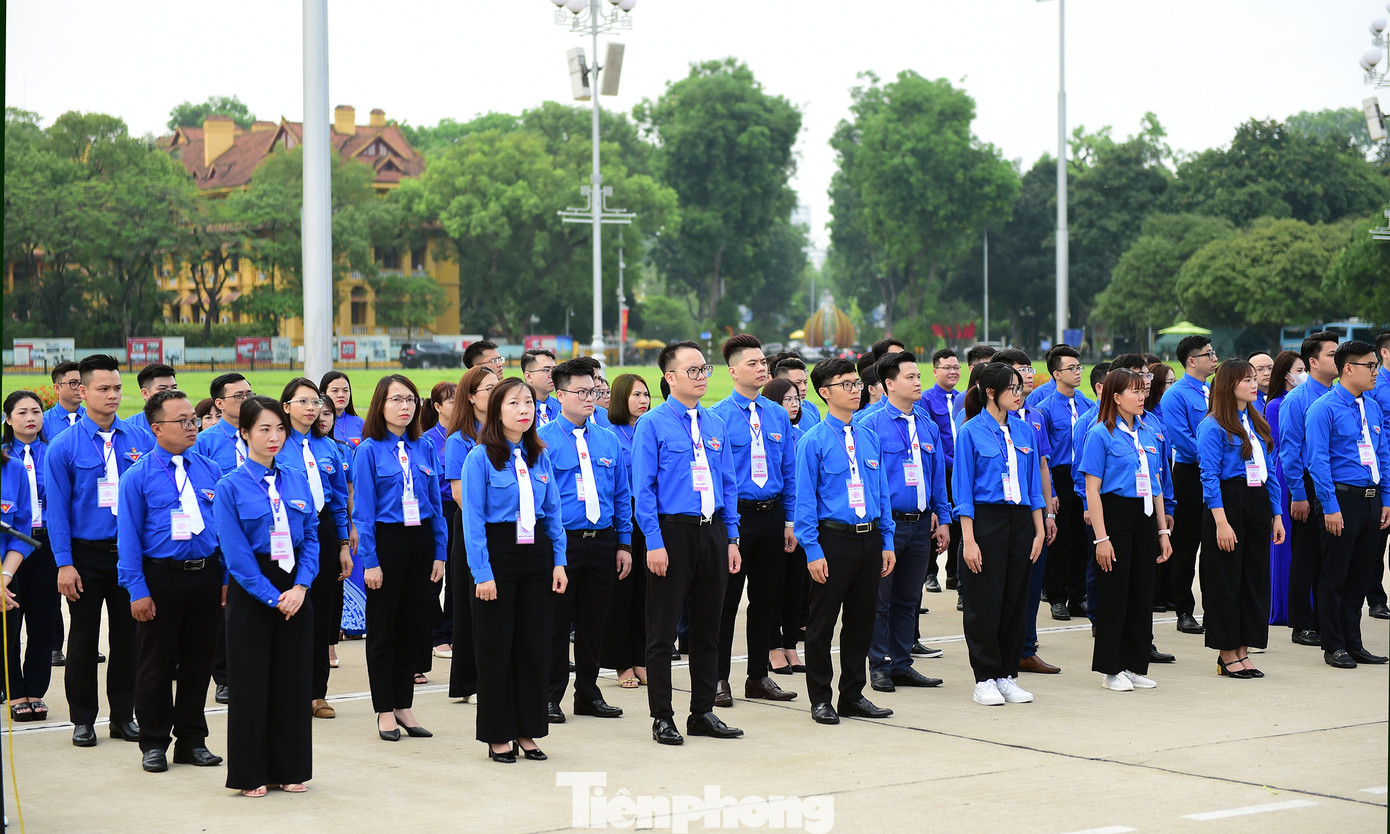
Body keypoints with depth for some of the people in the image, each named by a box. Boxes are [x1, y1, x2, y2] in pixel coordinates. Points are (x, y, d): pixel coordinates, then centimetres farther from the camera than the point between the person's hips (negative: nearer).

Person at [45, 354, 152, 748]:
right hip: (86, 555, -2)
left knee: (127, 636, 8)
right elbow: (57, 509, -7)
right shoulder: (64, 446, -5)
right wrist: (64, 564, -10)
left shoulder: (141, 441, 2)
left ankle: (123, 716, 19)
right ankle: (82, 719, 17)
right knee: (83, 638, 7)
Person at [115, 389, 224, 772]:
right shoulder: (138, 476, -4)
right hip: (161, 577, -3)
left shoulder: (211, 471, 7)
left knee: (199, 661, 11)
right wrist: (137, 590, -12)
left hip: (206, 575, 3)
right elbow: (128, 536, -6)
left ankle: (192, 740, 22)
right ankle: (154, 744, 16)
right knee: (156, 664, 5)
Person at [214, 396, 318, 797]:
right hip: (251, 593, -4)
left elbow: (311, 538, 6)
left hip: (295, 590, 4)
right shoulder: (231, 487, -6)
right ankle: (250, 774, 12)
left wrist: (300, 587, -9)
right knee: (251, 682, 1)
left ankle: (290, 770, 19)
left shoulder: (297, 482, 7)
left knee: (293, 679, 8)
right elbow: (236, 554, -11)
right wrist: (273, 597, -15)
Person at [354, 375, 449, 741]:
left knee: (414, 625, 9)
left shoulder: (424, 449, 7)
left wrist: (440, 552, 4)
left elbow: (436, 503, 9)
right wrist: (370, 560, -13)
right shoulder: (370, 450, -6)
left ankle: (403, 706, 19)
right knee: (383, 628, 4)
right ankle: (385, 711, 12)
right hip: (386, 538, -4)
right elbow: (363, 509, -8)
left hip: (420, 540, 5)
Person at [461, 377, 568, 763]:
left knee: (535, 644, 7)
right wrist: (482, 572, -16)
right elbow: (473, 518, -10)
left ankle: (527, 731, 17)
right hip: (498, 552, -5)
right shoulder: (481, 457, -7)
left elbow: (553, 511, 11)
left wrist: (559, 560, 2)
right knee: (496, 647, 1)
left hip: (537, 552, 5)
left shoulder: (539, 456, 9)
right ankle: (498, 735, 11)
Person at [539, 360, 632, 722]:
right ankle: (550, 696, 12)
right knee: (556, 621, 1)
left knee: (594, 621, 11)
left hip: (602, 541, 4)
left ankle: (588, 693, 23)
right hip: (561, 542, -4)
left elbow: (622, 497, 14)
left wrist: (624, 544, 8)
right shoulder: (543, 440, -5)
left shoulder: (608, 441, 10)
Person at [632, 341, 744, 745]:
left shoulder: (717, 425, 12)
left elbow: (729, 485, 14)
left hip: (713, 531, 5)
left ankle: (703, 713, 20)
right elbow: (643, 488, -9)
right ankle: (662, 718, 7)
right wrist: (655, 542, -16)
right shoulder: (653, 424, -5)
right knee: (663, 631, 0)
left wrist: (732, 539, 8)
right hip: (673, 531, -5)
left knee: (708, 628, 11)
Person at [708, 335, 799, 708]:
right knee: (726, 599, 1)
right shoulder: (718, 416, -8)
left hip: (772, 515, 5)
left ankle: (758, 678, 22)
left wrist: (790, 521, 6)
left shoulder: (778, 415, 8)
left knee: (766, 598, 11)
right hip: (734, 515, -5)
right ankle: (719, 679, 10)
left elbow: (789, 471, 11)